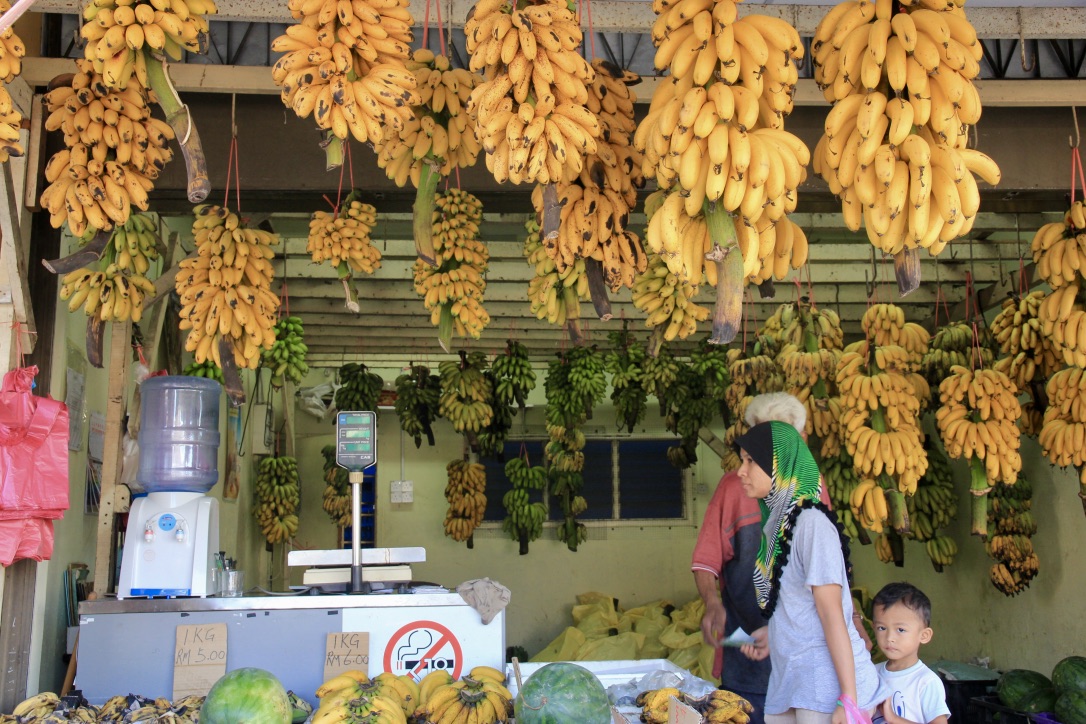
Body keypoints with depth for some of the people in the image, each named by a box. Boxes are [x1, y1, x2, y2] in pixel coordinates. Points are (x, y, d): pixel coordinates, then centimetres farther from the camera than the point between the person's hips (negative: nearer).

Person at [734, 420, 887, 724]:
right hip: (789, 683, 8)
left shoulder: (811, 522, -13)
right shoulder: (777, 522, 10)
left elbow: (831, 612, -17)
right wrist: (773, 634, 10)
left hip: (827, 685, -8)